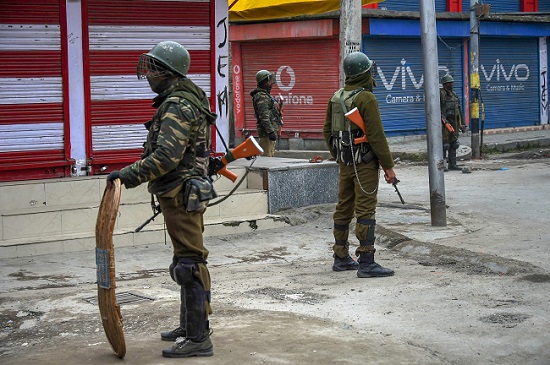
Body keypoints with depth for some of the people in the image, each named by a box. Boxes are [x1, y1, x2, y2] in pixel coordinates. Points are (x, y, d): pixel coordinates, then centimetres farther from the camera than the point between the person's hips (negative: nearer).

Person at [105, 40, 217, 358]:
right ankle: (191, 326, 29)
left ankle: (198, 338, -6)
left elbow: (167, 156, -28)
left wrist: (130, 174, -27)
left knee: (190, 263, -9)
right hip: (185, 192, 11)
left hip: (181, 194, -11)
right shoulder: (186, 100, 16)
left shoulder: (177, 105, -18)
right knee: (188, 261, 18)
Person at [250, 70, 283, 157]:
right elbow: (264, 116, -22)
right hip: (266, 131, -11)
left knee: (270, 155, 13)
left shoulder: (266, 95, 19)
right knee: (267, 156, -12)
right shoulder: (261, 96, -14)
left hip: (272, 129, 11)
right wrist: (270, 131, -26)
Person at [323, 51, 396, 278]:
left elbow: (327, 131, 15)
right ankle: (367, 263, -8)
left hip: (345, 163, 8)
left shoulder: (336, 98, 8)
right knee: (365, 211, -7)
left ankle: (341, 258, 22)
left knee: (344, 208, 13)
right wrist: (388, 165, -13)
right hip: (365, 163, -8)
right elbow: (376, 135, -18)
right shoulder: (366, 99, -15)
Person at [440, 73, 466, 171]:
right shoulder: (440, 94, -8)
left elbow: (459, 110, 22)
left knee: (453, 144, 10)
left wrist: (462, 123, 18)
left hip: (454, 122, 8)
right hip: (444, 122, -8)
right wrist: (444, 121, -21)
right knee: (444, 144, -9)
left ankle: (452, 164, 15)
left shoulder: (454, 95, 17)